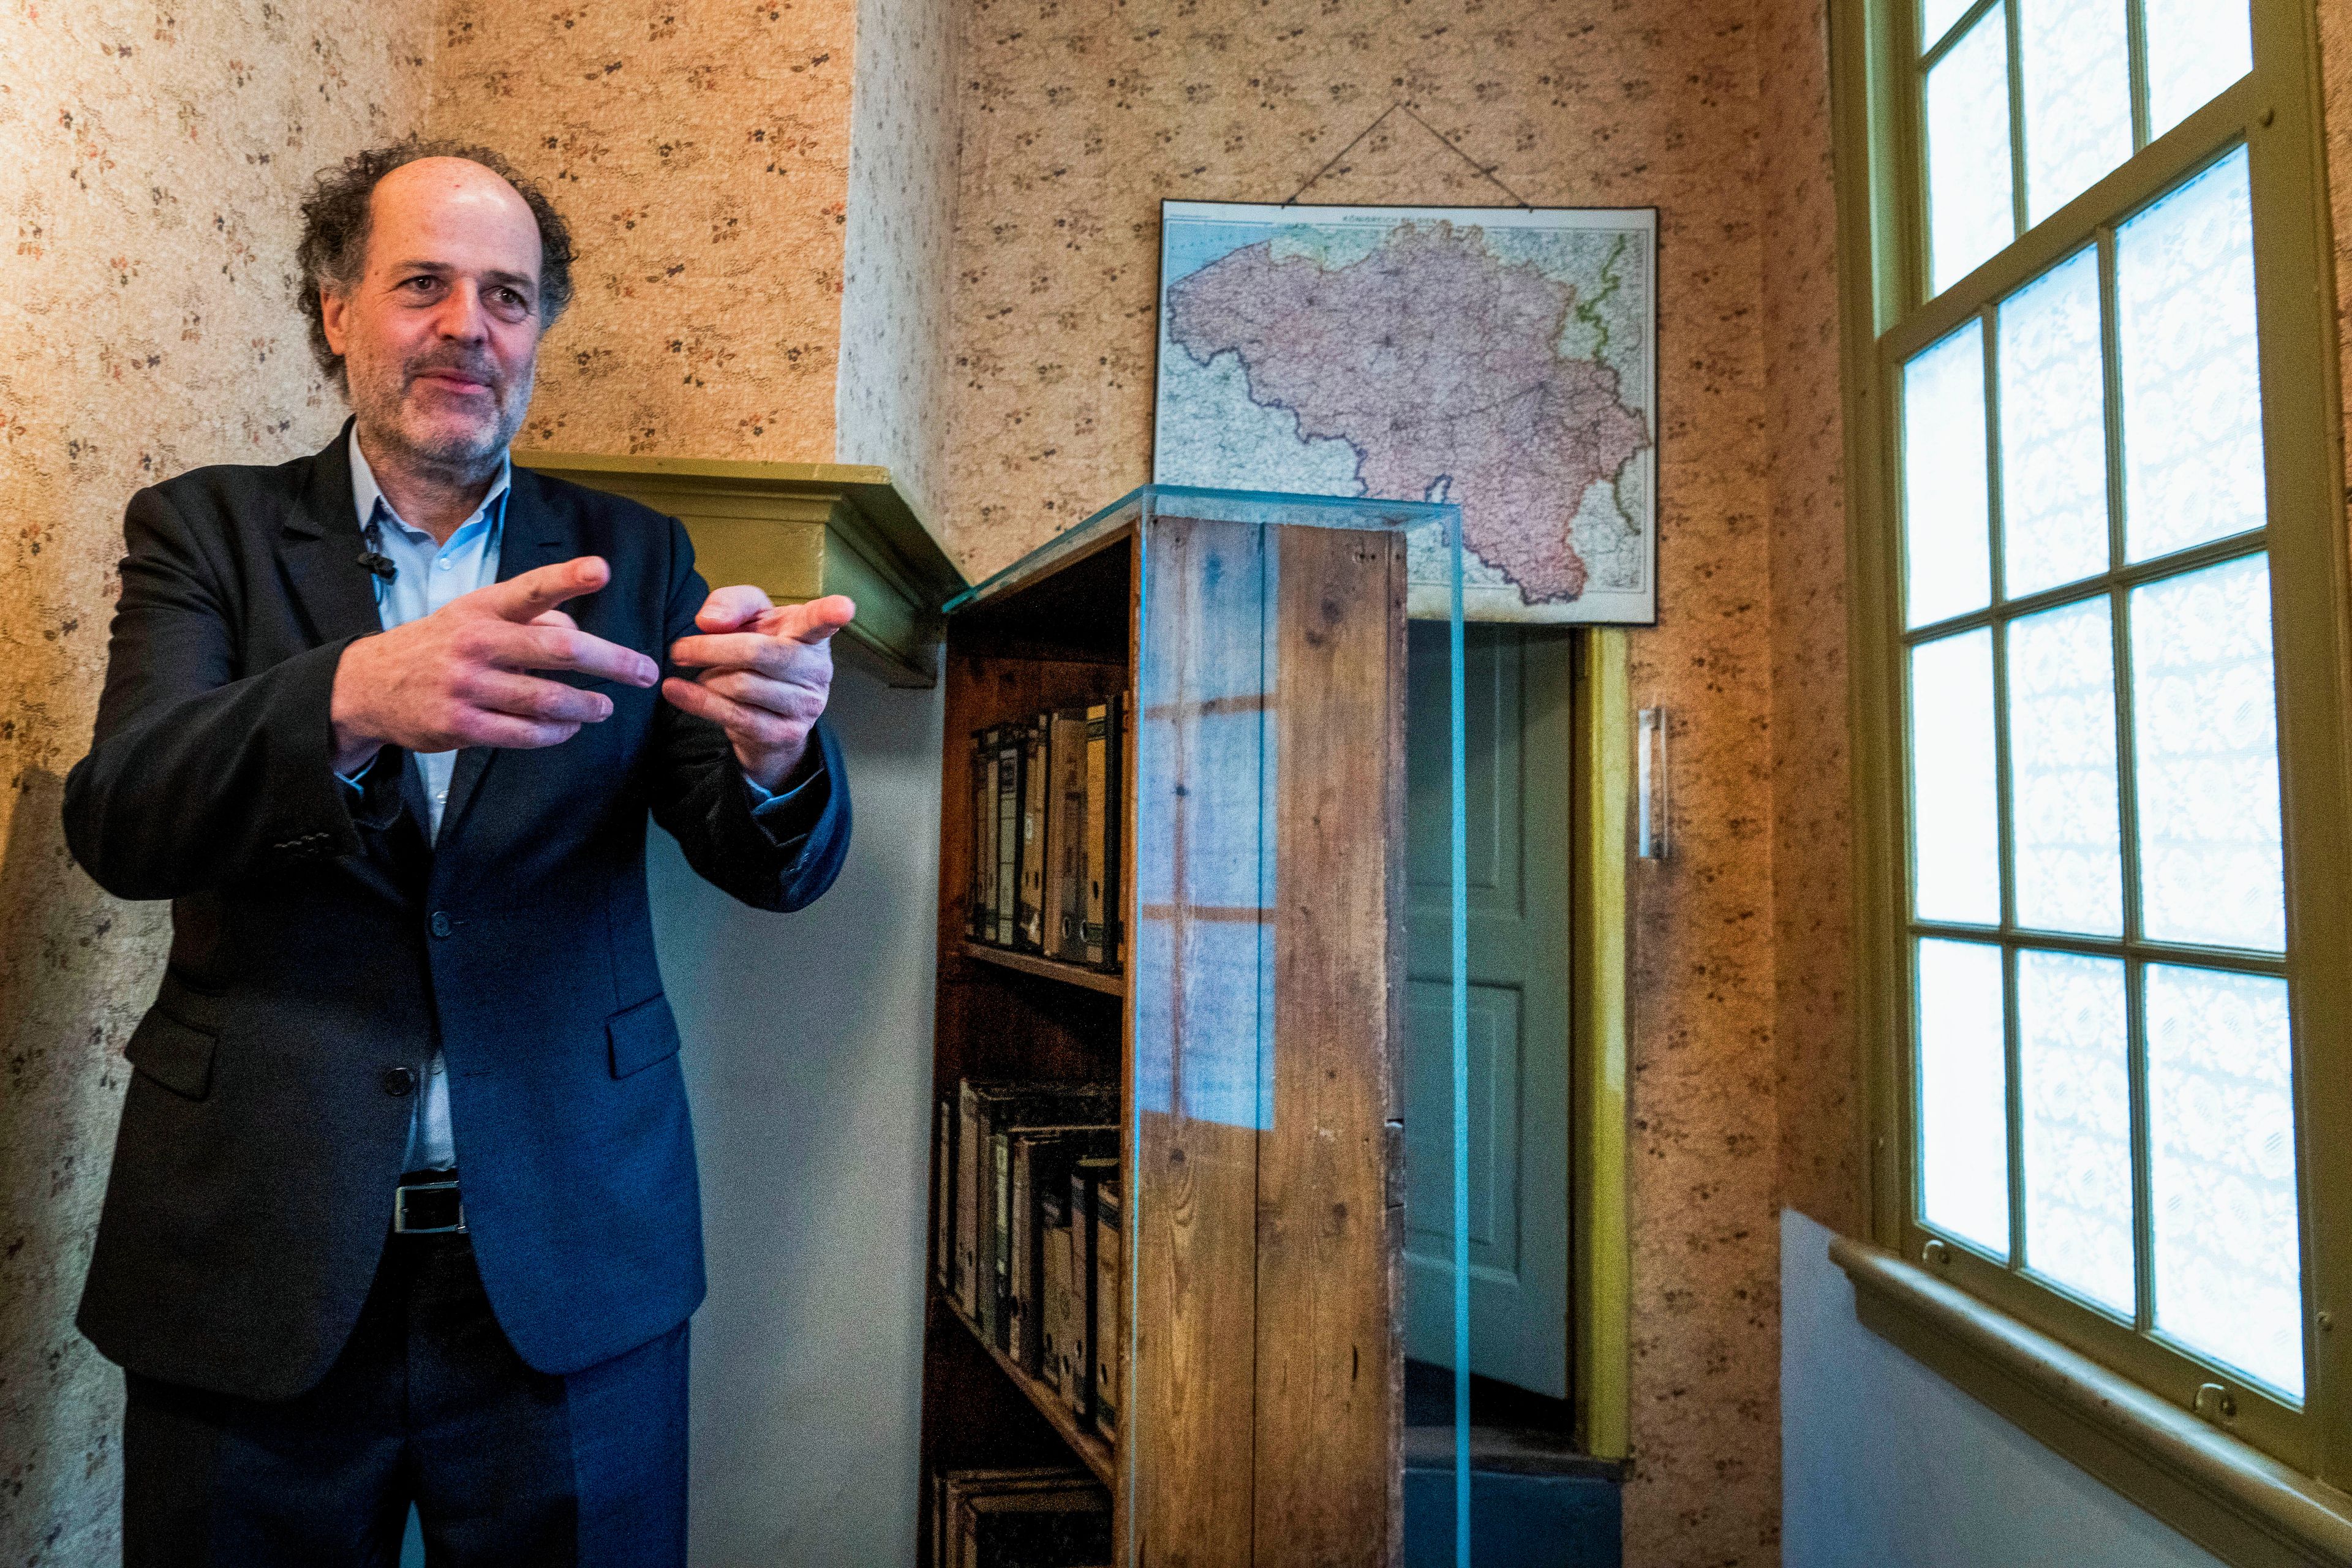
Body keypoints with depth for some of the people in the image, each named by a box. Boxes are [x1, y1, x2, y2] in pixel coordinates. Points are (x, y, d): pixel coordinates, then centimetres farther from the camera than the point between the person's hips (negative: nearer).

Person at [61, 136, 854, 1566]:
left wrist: (778, 743, -27)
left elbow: (780, 866, -3)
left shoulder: (633, 559, 4)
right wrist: (354, 698, -33)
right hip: (250, 1261, 0)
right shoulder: (208, 530, 4)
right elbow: (119, 820, -12)